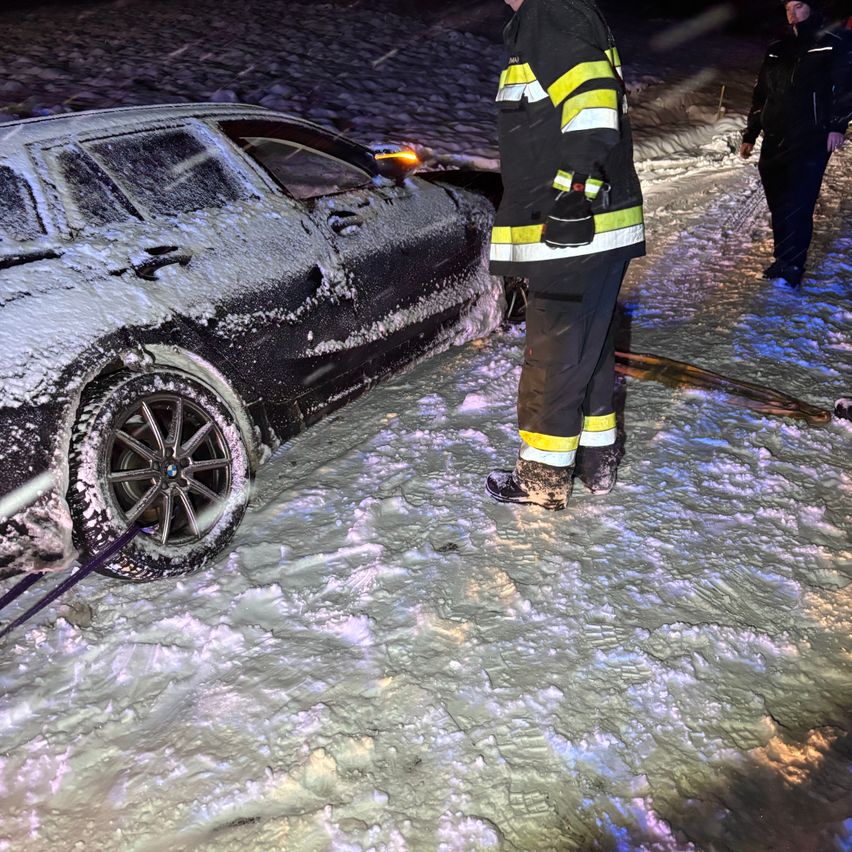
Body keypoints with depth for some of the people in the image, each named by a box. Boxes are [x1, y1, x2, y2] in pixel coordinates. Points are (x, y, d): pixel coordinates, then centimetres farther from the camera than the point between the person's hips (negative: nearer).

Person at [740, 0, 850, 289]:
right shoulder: (777, 50, 20)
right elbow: (760, 94, 23)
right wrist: (750, 135, 19)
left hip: (810, 141, -5)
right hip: (775, 140, 6)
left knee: (797, 204, -13)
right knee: (777, 204, 5)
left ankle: (791, 267, -12)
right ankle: (784, 260, 16)